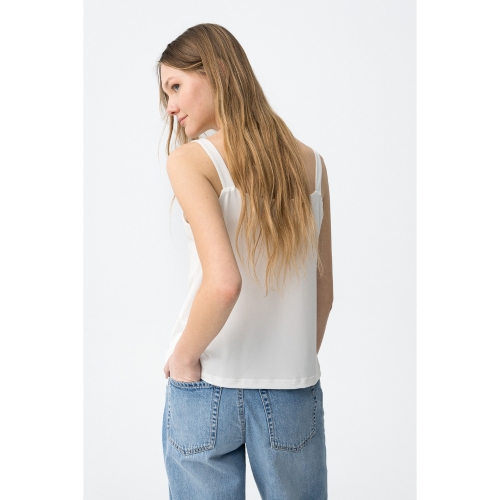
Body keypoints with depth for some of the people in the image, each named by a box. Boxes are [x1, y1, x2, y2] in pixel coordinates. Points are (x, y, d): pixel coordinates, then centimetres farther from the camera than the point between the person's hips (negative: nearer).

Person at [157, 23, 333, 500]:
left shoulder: (190, 160, -11)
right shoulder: (310, 163, 3)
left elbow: (224, 282, -24)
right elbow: (324, 290, 8)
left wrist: (182, 357, -9)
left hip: (208, 388, -3)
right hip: (293, 391, 4)